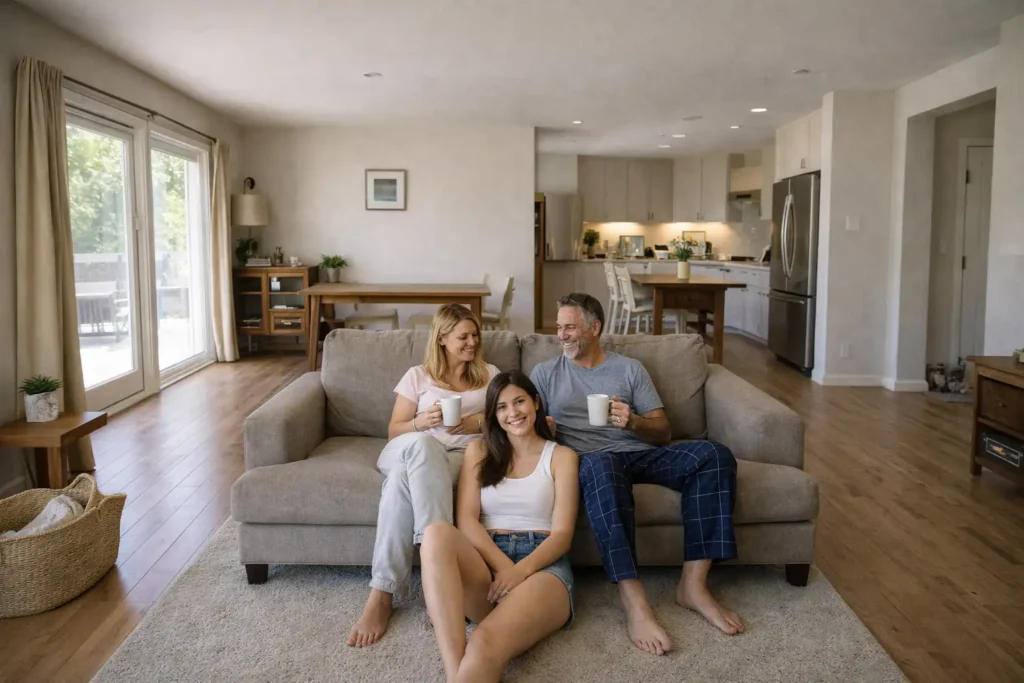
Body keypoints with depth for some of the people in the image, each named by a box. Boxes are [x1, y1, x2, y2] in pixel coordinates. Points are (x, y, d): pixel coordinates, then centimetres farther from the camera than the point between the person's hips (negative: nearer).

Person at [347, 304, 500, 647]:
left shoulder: (490, 374, 22)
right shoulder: (418, 376, 19)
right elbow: (394, 432, 14)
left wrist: (480, 422, -4)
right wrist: (421, 422, -8)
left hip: (465, 453, 0)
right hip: (414, 451, 1)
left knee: (403, 478, -37)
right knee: (421, 444, -42)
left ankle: (382, 594, -40)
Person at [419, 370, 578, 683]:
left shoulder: (561, 456, 12)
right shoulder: (479, 451, 19)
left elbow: (562, 534, 2)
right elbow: (466, 520, 5)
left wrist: (521, 570, -19)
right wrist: (503, 564, -15)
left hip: (542, 564, -2)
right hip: (484, 561, 3)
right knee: (437, 533, -37)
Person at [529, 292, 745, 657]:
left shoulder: (630, 368, 19)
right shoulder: (545, 373, 18)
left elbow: (664, 433, 13)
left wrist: (634, 422, -9)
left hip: (640, 453, 3)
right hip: (590, 460, -3)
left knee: (714, 454, -24)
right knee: (602, 465, -41)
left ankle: (693, 583, -23)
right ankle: (633, 600, -44)